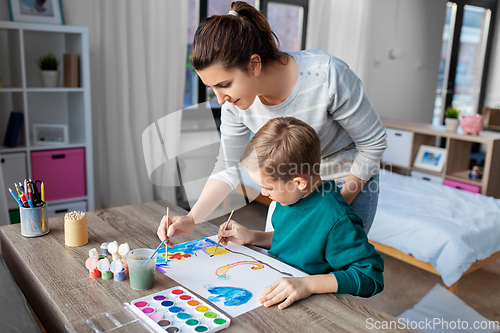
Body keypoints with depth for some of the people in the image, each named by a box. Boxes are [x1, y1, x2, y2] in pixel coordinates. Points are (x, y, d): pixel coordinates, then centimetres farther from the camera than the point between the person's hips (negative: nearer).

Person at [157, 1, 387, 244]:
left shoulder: (327, 75, -34)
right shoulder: (235, 101, -19)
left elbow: (374, 142, -19)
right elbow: (228, 169, -7)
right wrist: (191, 219, -19)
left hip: (350, 179, -3)